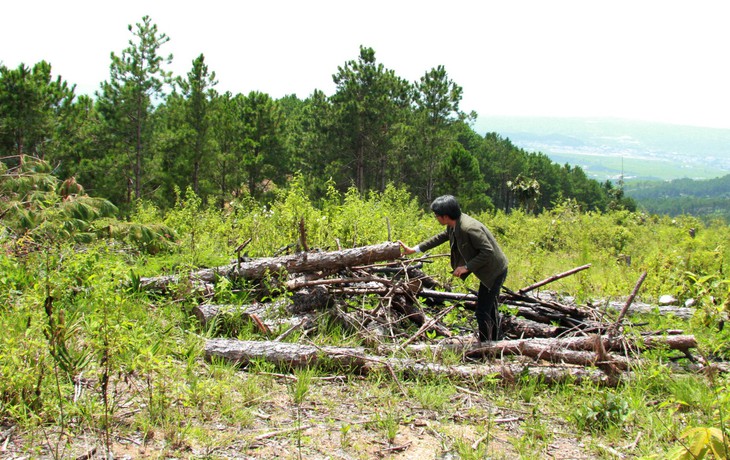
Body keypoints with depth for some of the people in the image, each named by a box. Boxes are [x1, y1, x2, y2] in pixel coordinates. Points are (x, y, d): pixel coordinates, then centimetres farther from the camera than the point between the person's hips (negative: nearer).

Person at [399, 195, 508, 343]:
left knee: (483, 311, -5)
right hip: (489, 269, 10)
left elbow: (488, 251, -31)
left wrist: (467, 267, -26)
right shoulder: (454, 225, -2)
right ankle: (493, 341, 40)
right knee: (490, 308, 24)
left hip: (494, 271, -10)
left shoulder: (469, 228, -32)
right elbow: (441, 237, 13)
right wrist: (414, 249, 14)